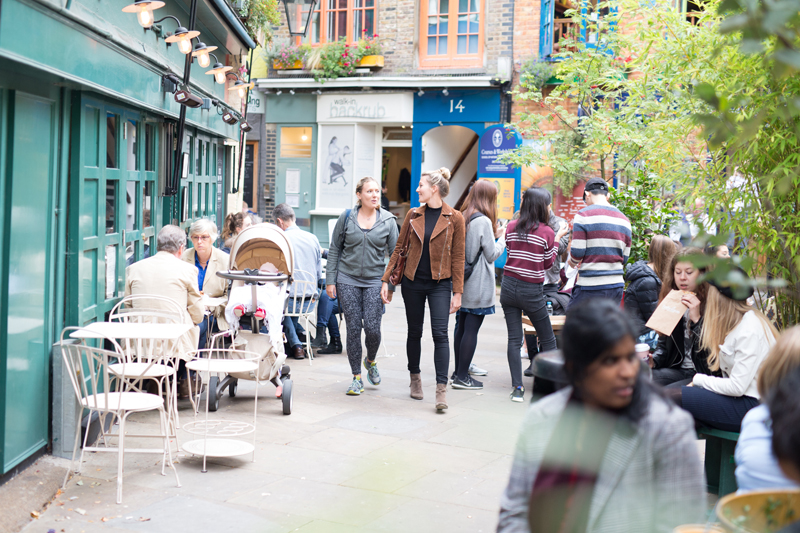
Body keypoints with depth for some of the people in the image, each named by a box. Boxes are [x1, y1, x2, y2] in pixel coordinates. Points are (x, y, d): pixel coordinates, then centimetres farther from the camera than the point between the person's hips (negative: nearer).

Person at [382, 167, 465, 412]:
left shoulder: (454, 218, -5)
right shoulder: (413, 215, 4)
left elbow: (457, 257, -4)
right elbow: (399, 248, 8)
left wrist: (457, 292, -6)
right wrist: (386, 280, 3)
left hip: (440, 283, -3)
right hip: (413, 281, 3)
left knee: (440, 333, -11)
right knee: (415, 332, 11)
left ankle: (441, 389, -11)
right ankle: (415, 378, 29)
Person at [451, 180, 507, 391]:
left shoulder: (462, 218, 8)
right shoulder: (484, 221, -15)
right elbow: (492, 254, -9)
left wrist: (493, 235, 17)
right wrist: (502, 238, 6)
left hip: (462, 282, 8)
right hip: (478, 285, -8)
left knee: (461, 327, 13)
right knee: (471, 329, -4)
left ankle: (459, 371, 21)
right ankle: (462, 377, -1)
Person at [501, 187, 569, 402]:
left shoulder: (511, 227, 2)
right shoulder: (546, 232, -8)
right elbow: (548, 263, 2)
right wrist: (558, 238, 9)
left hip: (509, 286, 3)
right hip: (532, 291, -3)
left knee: (514, 339, 4)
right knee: (548, 340, 11)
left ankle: (517, 388, 0)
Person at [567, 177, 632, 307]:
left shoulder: (583, 215, -6)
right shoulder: (624, 220, 12)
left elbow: (577, 252, -10)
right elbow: (624, 258, 13)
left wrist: (572, 262, 11)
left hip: (590, 287, -6)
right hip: (616, 286, 6)